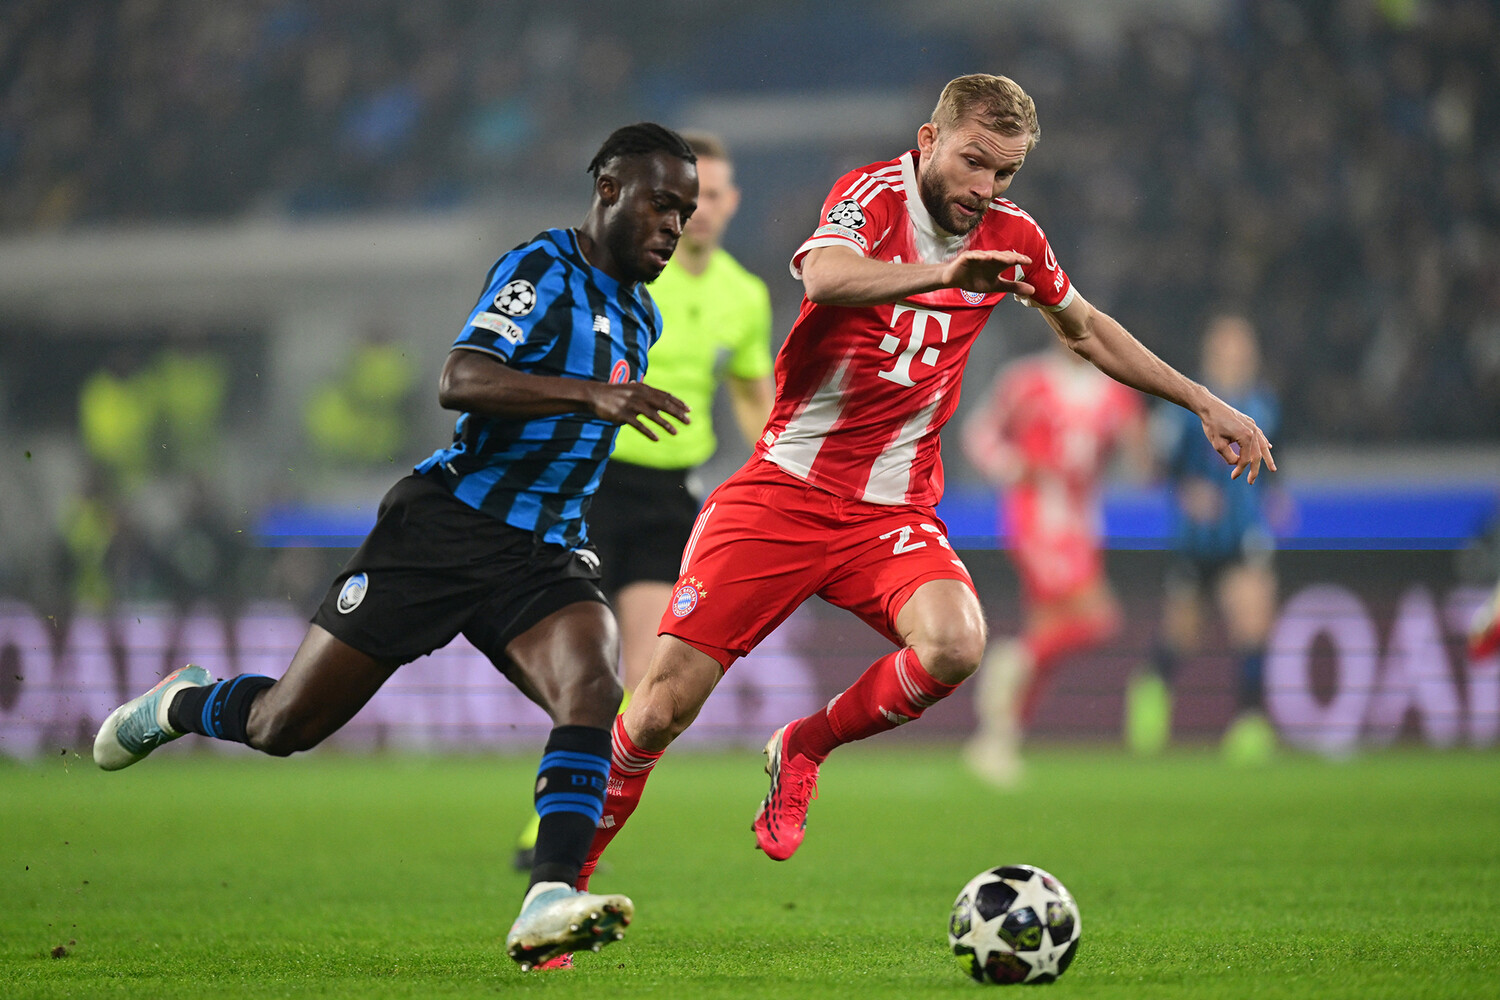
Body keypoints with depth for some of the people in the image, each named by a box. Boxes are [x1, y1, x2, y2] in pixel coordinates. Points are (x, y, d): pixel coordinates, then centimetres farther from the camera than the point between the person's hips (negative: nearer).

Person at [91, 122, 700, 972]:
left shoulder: (639, 316, 17)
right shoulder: (542, 269, -10)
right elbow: (461, 381, -26)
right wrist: (590, 392, -35)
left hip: (544, 554, 6)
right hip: (447, 524, -6)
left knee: (593, 688, -27)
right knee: (283, 725, 1)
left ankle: (549, 901, -36)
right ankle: (182, 705, 34)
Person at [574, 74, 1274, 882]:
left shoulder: (1010, 235, 5)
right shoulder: (874, 195, -10)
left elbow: (1085, 330, 25)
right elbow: (826, 276, -33)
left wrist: (1202, 403, 24)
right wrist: (945, 272, -49)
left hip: (890, 512, 3)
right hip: (783, 489, -3)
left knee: (956, 644, -28)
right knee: (662, 708, -10)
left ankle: (802, 749, 0)